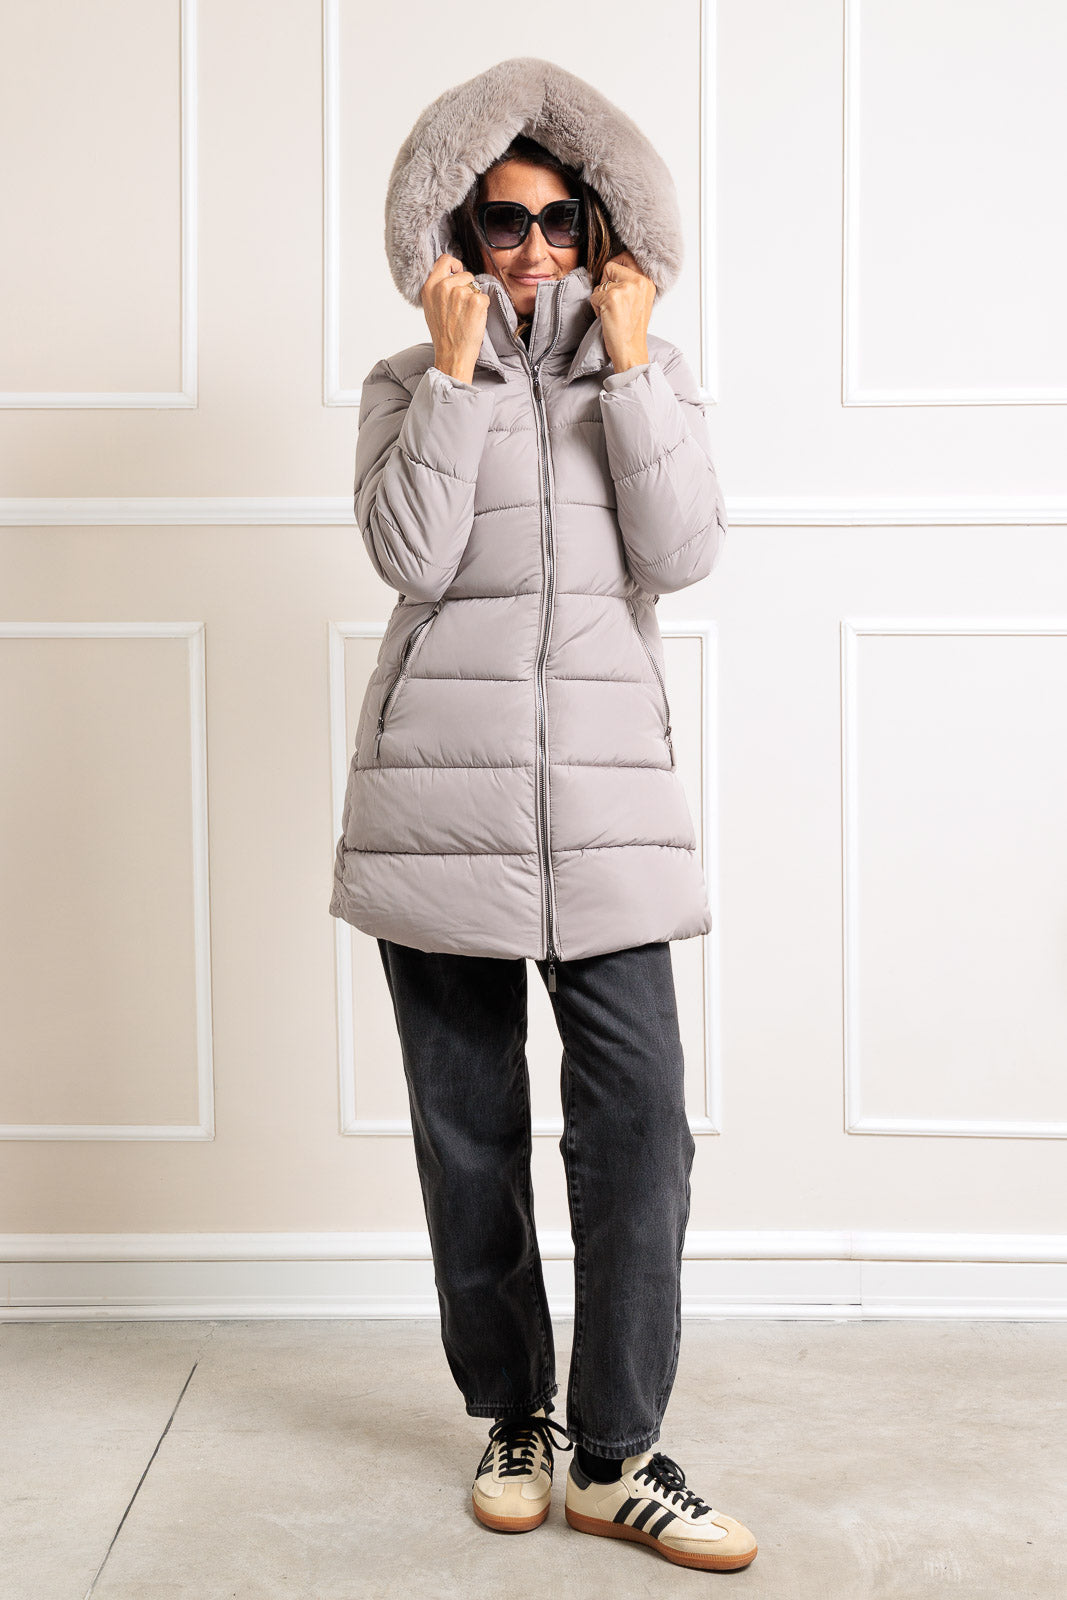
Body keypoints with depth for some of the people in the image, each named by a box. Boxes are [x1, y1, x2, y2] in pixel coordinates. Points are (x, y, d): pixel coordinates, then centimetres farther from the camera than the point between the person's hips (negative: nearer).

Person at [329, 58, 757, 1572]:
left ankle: (617, 1455, 5)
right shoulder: (411, 387, 8)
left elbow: (683, 553, -5)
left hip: (609, 793, 1)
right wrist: (454, 370, -10)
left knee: (638, 1118, -7)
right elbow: (409, 558, -9)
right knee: (469, 1127, 6)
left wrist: (631, 363, -6)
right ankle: (512, 1416, 24)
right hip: (439, 791, 0)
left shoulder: (649, 374, 12)